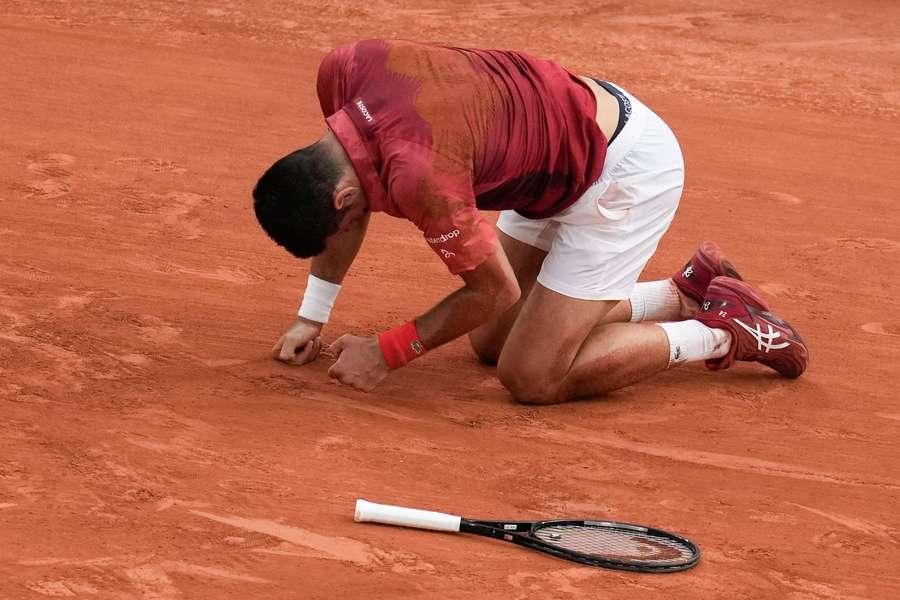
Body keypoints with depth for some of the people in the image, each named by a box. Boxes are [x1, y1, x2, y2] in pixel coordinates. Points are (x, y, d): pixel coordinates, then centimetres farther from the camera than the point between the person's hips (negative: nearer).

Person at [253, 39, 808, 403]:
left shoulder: (416, 174, -36)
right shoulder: (341, 73, -13)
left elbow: (493, 290, -19)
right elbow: (337, 210, 9)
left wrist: (386, 354, -11)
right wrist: (312, 317, 11)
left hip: (627, 170, -9)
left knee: (532, 378, -9)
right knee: (490, 341, 15)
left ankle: (724, 331, 4)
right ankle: (687, 293, 24)